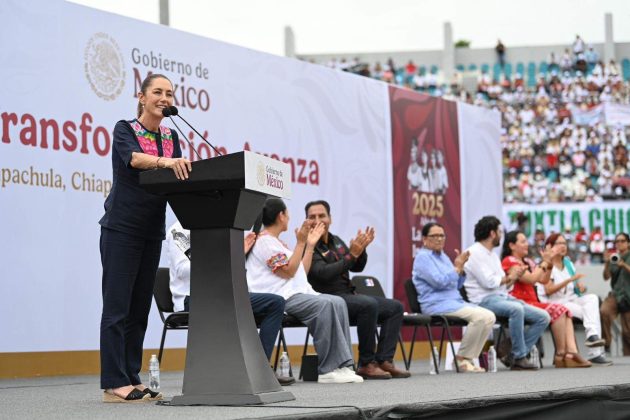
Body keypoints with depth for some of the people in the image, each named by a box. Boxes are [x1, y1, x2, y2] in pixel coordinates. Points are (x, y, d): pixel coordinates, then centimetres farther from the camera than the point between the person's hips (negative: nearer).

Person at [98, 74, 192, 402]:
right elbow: (133, 158, -26)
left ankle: (132, 379, 11)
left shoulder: (171, 138, 13)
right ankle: (114, 384, -10)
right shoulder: (125, 130, -5)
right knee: (118, 305, -8)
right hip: (121, 228, -6)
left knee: (140, 307, 7)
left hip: (152, 230, 6)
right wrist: (164, 161, -44)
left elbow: (180, 172, 0)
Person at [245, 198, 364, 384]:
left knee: (338, 302, -9)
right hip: (279, 298, -10)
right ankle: (328, 370, -27)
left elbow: (302, 272, 24)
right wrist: (301, 242, -10)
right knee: (325, 305, -28)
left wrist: (310, 244, 21)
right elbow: (288, 271, -12)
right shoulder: (264, 241, -5)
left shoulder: (276, 242, 26)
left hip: (297, 293, 10)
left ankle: (342, 365, -19)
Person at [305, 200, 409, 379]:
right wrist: (352, 255, -23)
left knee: (395, 307, 3)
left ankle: (384, 360, -8)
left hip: (348, 296, 9)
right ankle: (367, 364, -25)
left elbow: (357, 267, 18)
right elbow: (324, 273, -23)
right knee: (369, 304, -33)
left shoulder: (336, 241, 16)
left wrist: (361, 249, -1)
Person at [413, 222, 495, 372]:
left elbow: (457, 285, 20)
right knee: (480, 316, -26)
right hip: (437, 305, -9)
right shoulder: (422, 257, -4)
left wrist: (461, 267, 4)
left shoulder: (443, 256, 21)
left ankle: (467, 358, -7)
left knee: (489, 316, -10)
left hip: (455, 302, 9)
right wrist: (457, 267, -11)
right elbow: (439, 281, -17)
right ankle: (462, 358, -15)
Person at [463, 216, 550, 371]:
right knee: (516, 309, -38)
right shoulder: (474, 252, -6)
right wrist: (509, 277, -1)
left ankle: (516, 356, -8)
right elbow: (488, 282, -17)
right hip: (485, 300, -9)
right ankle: (520, 357, -26)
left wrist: (513, 277, 2)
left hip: (502, 297, 9)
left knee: (543, 317, -5)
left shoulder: (493, 255, 23)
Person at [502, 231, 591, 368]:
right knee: (557, 310, -23)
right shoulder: (509, 261, -6)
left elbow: (544, 280, 18)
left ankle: (572, 352, -27)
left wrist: (549, 262, 7)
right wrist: (544, 262, -7)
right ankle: (561, 355, -18)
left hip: (532, 303, 9)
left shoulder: (527, 262, 22)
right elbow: (531, 279, -16)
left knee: (565, 310, -10)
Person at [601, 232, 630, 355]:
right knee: (604, 311, -30)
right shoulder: (614, 257, 13)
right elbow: (606, 277, 7)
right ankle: (605, 342, -22)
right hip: (615, 294, 2)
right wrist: (606, 264, -10)